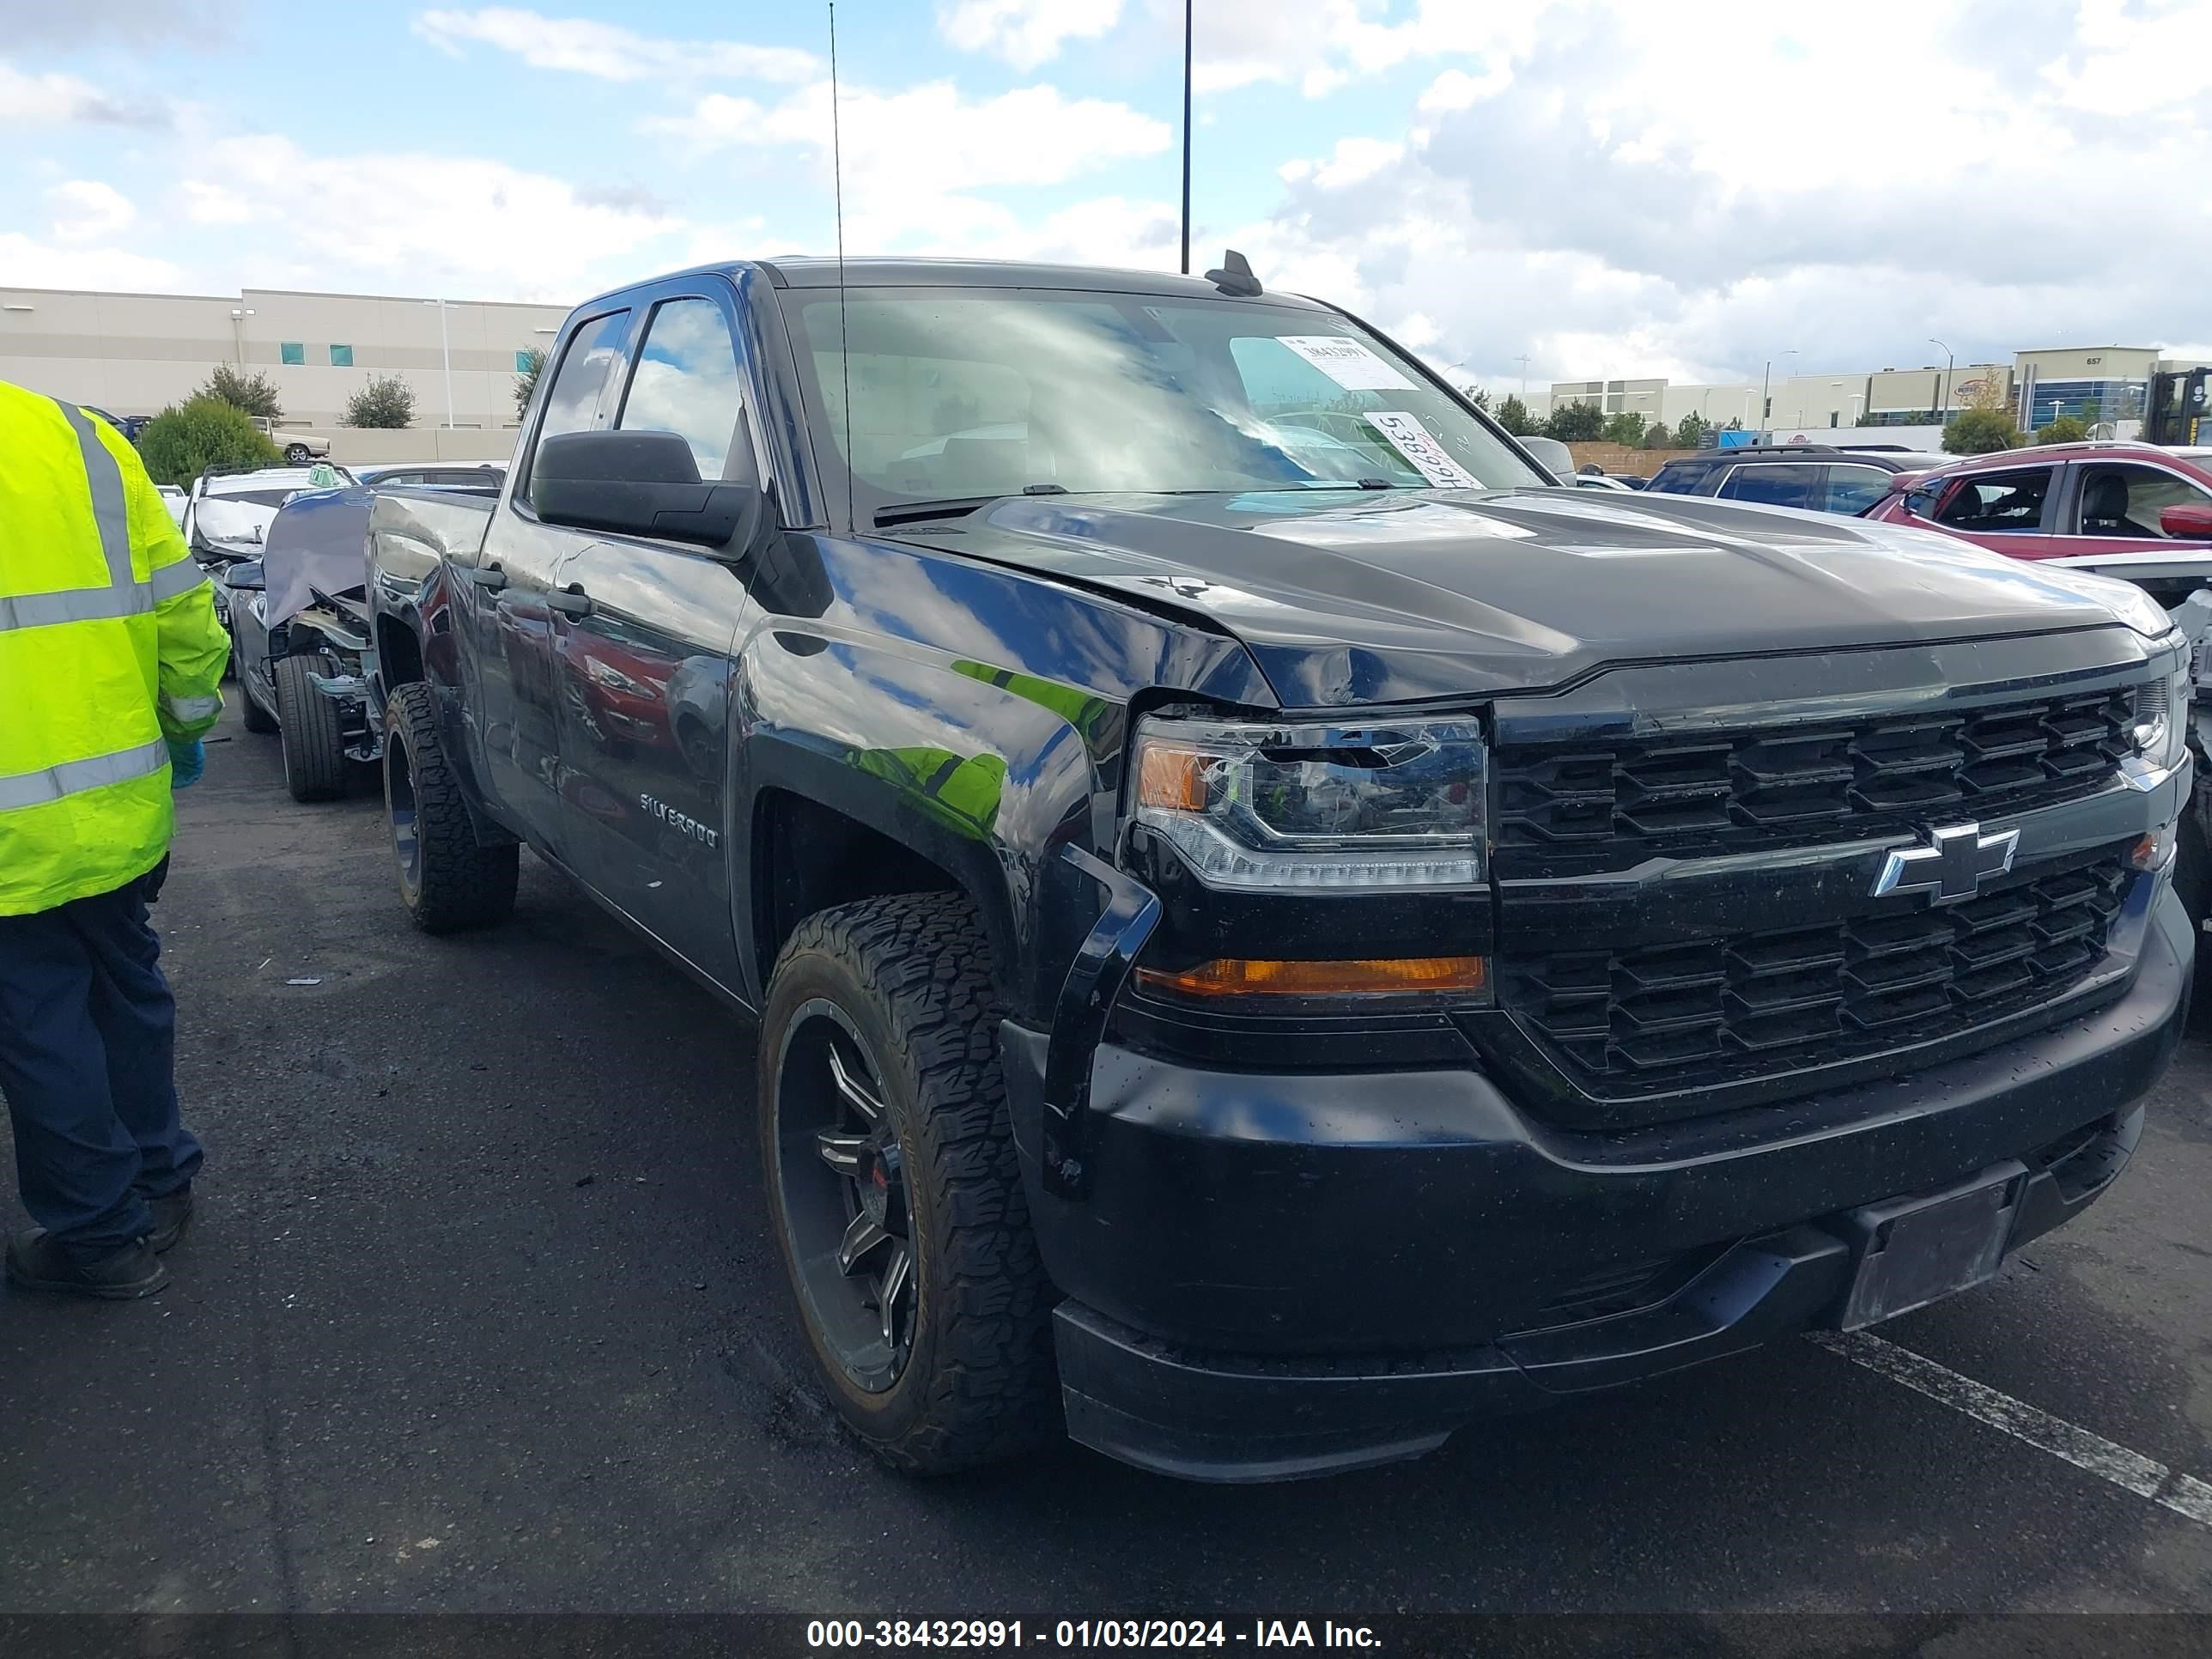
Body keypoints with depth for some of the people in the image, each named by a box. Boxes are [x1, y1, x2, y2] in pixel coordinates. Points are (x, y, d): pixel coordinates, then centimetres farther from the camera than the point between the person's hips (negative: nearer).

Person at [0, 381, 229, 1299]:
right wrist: (187, 723, 17)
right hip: (125, 808, 6)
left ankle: (102, 1232, 19)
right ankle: (158, 1181, 34)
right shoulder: (82, 437, 3)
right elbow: (182, 606, 4)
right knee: (127, 989, 21)